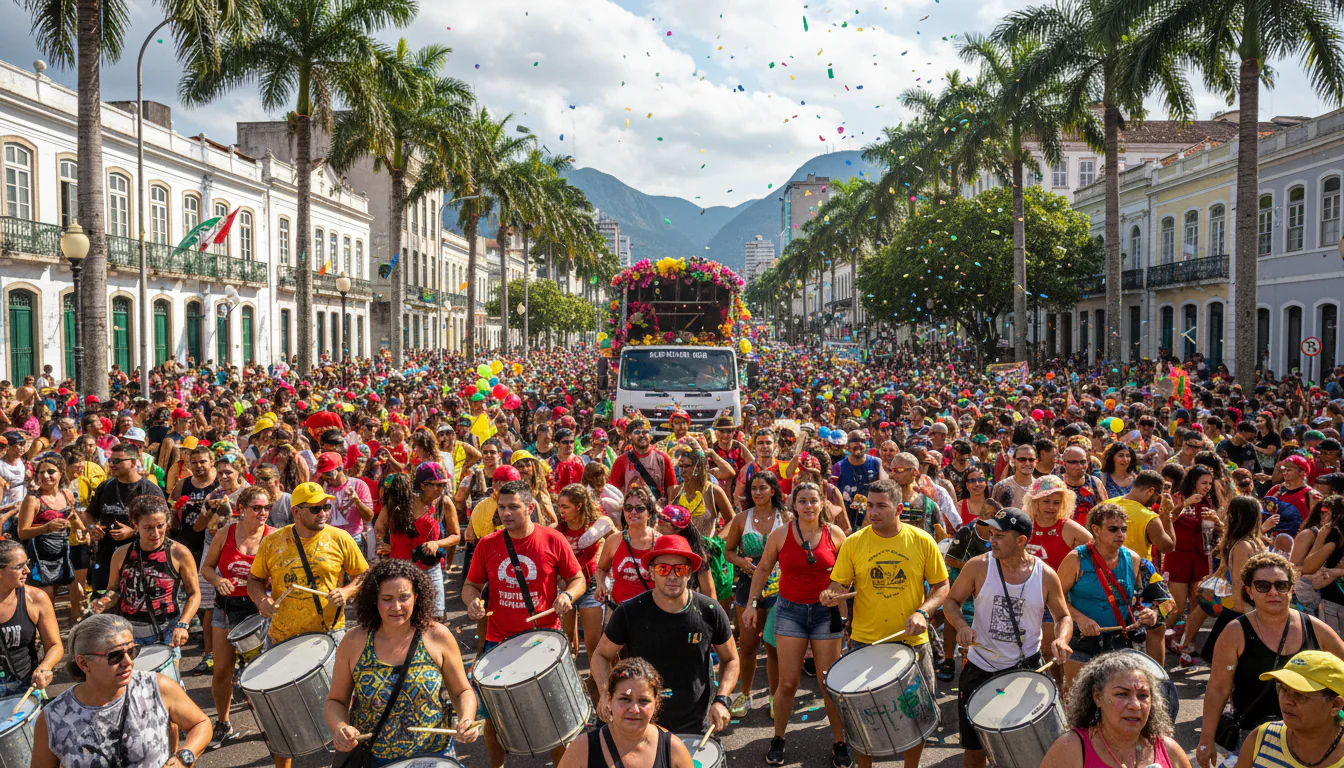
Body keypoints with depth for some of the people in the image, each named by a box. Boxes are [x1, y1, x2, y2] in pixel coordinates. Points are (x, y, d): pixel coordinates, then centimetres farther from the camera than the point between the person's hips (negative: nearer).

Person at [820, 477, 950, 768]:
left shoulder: (922, 541, -4)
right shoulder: (854, 543, -4)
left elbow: (941, 586, 2)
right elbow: (839, 584, 0)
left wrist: (923, 612, -14)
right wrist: (833, 596, -23)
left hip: (911, 640, 0)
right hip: (865, 641, 0)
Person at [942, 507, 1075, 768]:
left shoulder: (1046, 575, -8)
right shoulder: (978, 566, -11)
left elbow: (1063, 616, 5)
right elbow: (951, 602, 0)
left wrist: (1061, 640, -16)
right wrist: (961, 626, -20)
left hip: (1026, 667, 0)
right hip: (980, 668, 0)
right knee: (973, 746, 11)